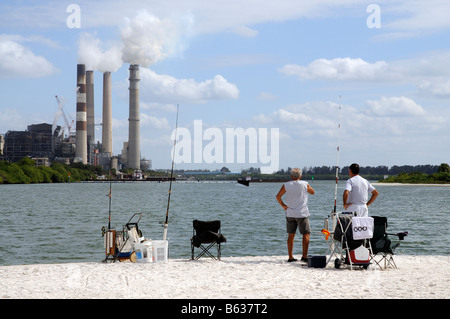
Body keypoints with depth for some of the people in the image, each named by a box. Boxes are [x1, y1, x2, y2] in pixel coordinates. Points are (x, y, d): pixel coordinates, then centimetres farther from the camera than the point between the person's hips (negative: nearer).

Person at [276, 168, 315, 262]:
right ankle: (304, 256, -4)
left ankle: (290, 257, 9)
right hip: (302, 213, -3)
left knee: (291, 235, 8)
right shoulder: (305, 184, -5)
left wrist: (283, 205, 2)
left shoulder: (286, 185, -2)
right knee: (306, 234, 4)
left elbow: (278, 196, -8)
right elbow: (312, 192, 12)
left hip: (290, 213, 3)